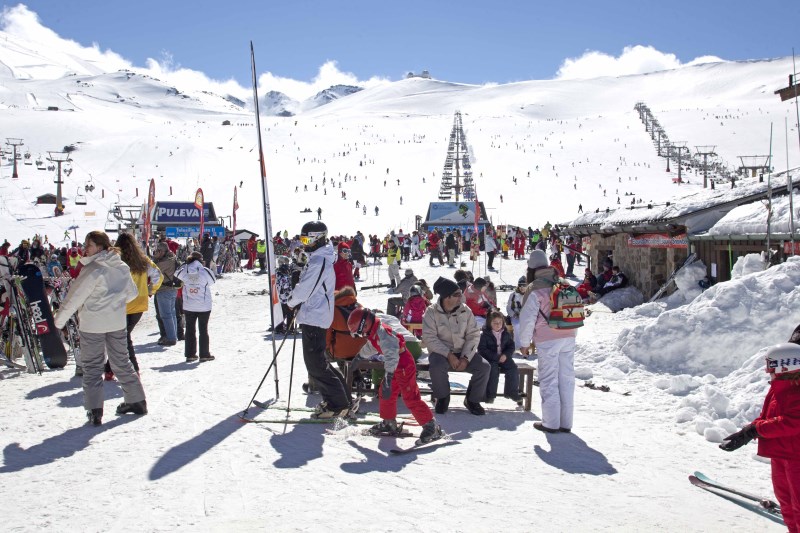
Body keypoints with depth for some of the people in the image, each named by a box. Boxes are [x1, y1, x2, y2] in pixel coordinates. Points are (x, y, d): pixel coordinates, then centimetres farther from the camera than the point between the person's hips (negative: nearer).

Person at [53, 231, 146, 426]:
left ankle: (94, 411, 1)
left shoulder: (93, 269, -18)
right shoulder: (122, 267, 1)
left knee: (92, 366, 4)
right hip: (117, 323, 6)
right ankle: (137, 401, 22)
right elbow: (132, 293, 12)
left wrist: (58, 321, -6)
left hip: (92, 324, -6)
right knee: (122, 362, 17)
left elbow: (75, 297, -16)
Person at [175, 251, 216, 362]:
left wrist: (186, 263, 9)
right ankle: (204, 354, 11)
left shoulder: (184, 272, -9)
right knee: (203, 330, 8)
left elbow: (176, 274, 13)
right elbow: (213, 281, 1)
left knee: (190, 330, 12)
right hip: (204, 306, -2)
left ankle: (190, 354, 15)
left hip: (189, 307, 2)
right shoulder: (205, 271, -15)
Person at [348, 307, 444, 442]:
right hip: (395, 367, 11)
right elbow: (369, 348, 32)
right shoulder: (374, 333, 9)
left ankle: (432, 427, -10)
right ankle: (389, 423, 33)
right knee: (385, 394, 18)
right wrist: (359, 356, 48)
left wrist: (388, 377, -37)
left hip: (404, 366, -11)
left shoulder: (382, 332, -24)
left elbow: (391, 354, -34)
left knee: (410, 398, -13)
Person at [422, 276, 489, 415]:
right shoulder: (431, 312, -10)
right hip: (441, 352, -3)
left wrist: (465, 358, -16)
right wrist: (449, 355, -24)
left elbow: (473, 336, -2)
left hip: (463, 352, 3)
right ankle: (443, 398, -6)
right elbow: (429, 338, -16)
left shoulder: (465, 311, 0)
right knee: (437, 366, -36)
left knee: (484, 366, -20)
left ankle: (472, 400, 3)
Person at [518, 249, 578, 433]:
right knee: (566, 378, 9)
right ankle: (566, 423, 16)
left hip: (547, 339, -5)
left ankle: (551, 423, 7)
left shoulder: (535, 289, -9)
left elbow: (527, 318, -10)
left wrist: (525, 343, 1)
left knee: (549, 380, 3)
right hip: (568, 337, 5)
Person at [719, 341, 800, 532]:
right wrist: (745, 433, 1)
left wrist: (756, 428, -26)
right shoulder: (777, 389, 10)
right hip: (779, 454, 10)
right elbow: (765, 418, 13)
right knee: (784, 496, 20)